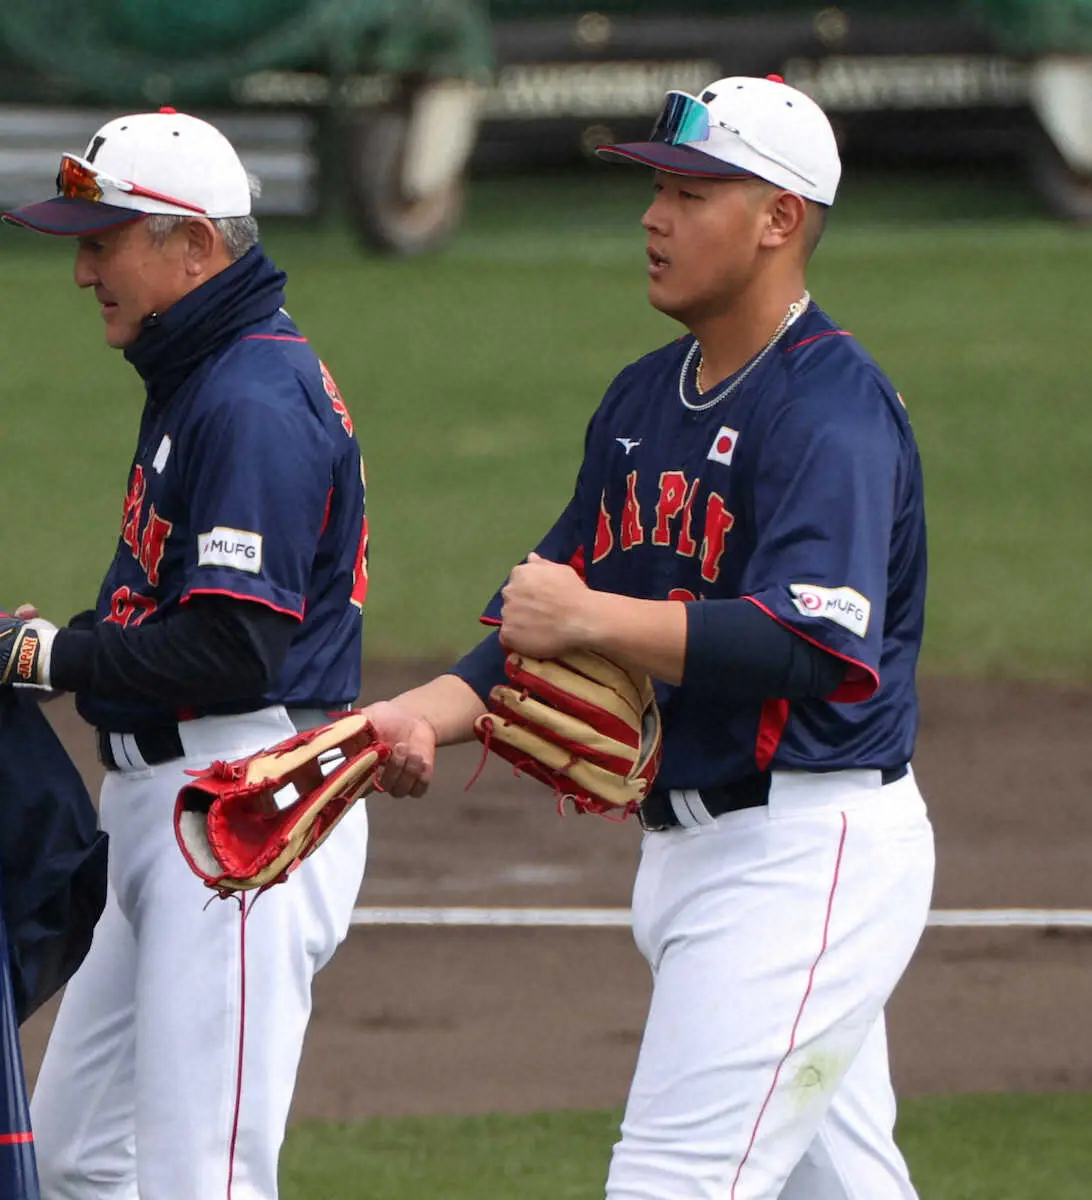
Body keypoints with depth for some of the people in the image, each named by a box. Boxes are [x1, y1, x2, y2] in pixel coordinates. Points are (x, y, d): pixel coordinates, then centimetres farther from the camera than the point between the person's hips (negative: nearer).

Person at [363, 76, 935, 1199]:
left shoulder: (831, 409, -16)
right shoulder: (644, 397, 13)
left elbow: (813, 645, -29)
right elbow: (548, 608, 14)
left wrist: (593, 618, -29)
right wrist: (429, 713, -4)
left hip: (811, 846, -10)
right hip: (689, 843, 10)